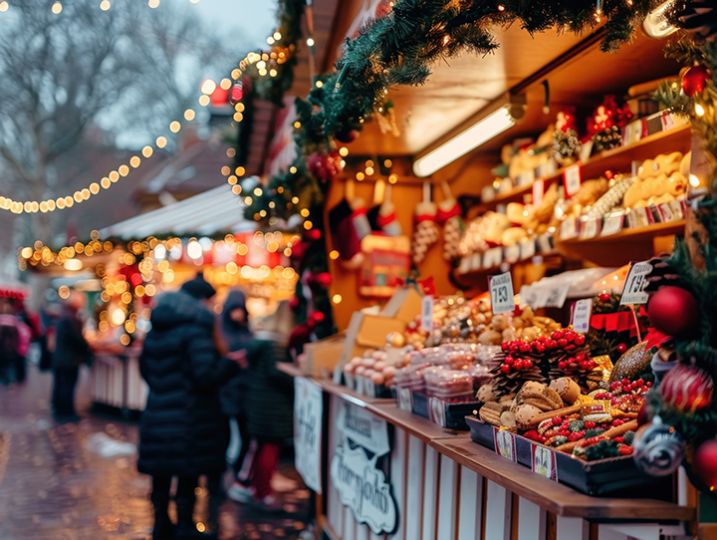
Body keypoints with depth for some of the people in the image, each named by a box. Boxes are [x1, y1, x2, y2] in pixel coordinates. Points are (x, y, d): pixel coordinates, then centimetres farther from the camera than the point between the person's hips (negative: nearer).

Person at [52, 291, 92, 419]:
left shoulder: (63, 316, 10)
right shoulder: (71, 318, -22)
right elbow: (79, 339, -20)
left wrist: (86, 346, 16)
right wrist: (89, 351, -5)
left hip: (59, 359, 10)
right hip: (70, 360, -10)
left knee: (59, 386, 14)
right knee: (67, 387, -2)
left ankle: (59, 411, 22)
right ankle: (67, 413, 3)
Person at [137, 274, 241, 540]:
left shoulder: (156, 330, 10)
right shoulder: (196, 330, -16)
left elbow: (145, 367, 21)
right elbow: (206, 375, -23)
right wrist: (231, 363, -8)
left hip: (157, 411, 8)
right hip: (189, 415, -7)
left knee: (161, 473, 15)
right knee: (189, 473, 3)